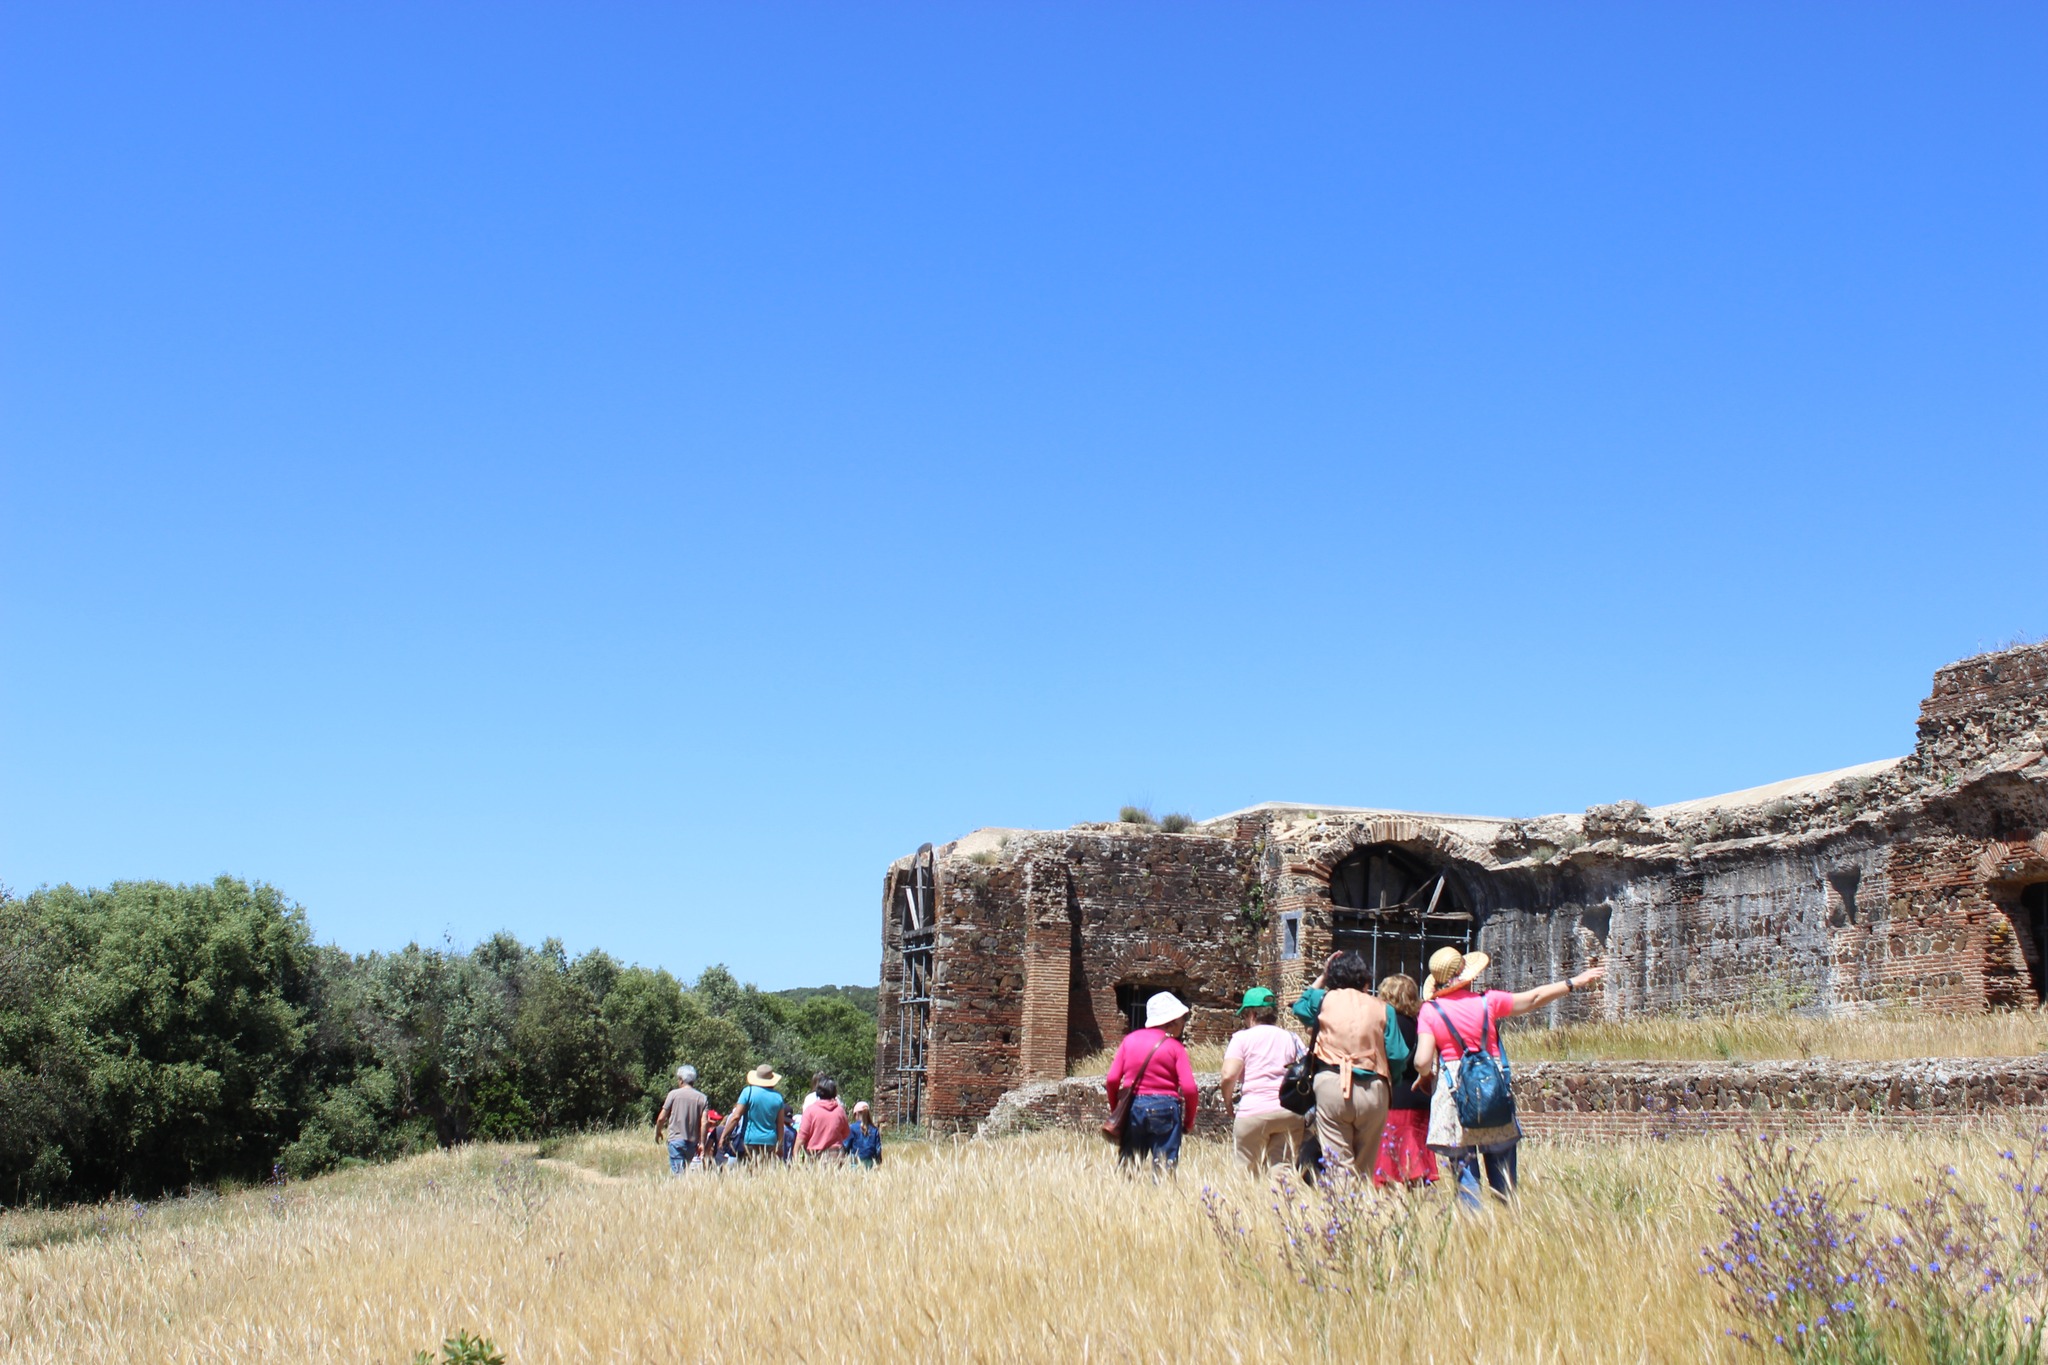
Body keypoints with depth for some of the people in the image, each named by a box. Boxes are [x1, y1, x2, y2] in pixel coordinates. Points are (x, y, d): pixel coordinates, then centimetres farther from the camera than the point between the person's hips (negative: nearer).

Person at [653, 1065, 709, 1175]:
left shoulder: (673, 1094, -2)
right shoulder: (702, 1098, 4)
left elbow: (661, 1118, 0)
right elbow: (704, 1123, -5)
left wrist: (657, 1132, 17)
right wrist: (702, 1142, -1)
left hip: (676, 1138, -3)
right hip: (693, 1141, 3)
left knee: (677, 1171, -6)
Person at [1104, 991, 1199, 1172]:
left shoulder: (1130, 1039, 7)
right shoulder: (1175, 1047, -1)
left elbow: (1112, 1080, 1)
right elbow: (1189, 1089, -9)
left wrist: (1115, 1110, 14)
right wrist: (1189, 1122, 4)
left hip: (1133, 1106, 3)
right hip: (1164, 1109, -3)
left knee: (1128, 1169, 10)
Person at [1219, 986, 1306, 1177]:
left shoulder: (1242, 1037, 2)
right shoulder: (1291, 1038, 14)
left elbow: (1228, 1076, -10)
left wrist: (1228, 1105, 5)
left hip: (1253, 1113, -4)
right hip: (1290, 1113, 4)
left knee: (1248, 1172, 5)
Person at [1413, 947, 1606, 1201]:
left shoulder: (1430, 1010, -3)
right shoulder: (1487, 1001, 1)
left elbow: (1422, 1062, -10)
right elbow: (1534, 998, 11)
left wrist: (1426, 1075, 13)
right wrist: (1574, 983, 23)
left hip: (1454, 1093, -1)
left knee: (1465, 1170, 2)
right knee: (1503, 1179, 10)